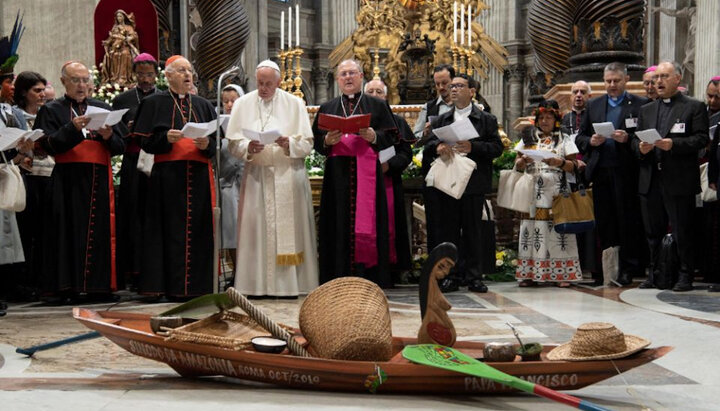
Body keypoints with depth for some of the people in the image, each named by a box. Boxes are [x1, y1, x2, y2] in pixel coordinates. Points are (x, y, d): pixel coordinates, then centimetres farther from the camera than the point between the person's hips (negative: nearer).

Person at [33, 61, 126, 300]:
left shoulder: (103, 109, 18)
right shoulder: (51, 111, 9)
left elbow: (120, 146, 11)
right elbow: (49, 145, -6)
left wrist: (108, 136, -10)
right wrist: (73, 128, -19)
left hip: (99, 180, 3)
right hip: (68, 180, -3)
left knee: (101, 231, -1)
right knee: (70, 233, -6)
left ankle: (100, 283, 4)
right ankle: (67, 286, -3)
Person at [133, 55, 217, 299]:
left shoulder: (203, 106, 18)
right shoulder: (154, 103, 8)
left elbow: (217, 141, 12)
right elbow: (144, 140, 1)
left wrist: (206, 144, -9)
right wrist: (166, 138, -16)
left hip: (199, 176, 3)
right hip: (168, 176, -3)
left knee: (198, 229, 0)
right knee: (171, 230, -5)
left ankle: (197, 284, 5)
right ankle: (171, 285, -1)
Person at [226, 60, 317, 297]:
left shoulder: (294, 104, 5)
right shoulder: (243, 104, 8)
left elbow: (307, 144, 1)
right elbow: (234, 143, 4)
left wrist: (289, 144, -18)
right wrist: (248, 148, -16)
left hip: (288, 174, -1)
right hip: (255, 175, 1)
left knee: (288, 227, -3)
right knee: (255, 227, -3)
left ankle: (288, 283, 2)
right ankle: (256, 284, 2)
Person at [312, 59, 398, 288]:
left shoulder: (377, 106, 12)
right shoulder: (327, 108, 17)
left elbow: (391, 136, 5)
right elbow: (316, 141, 11)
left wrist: (373, 136, -14)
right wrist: (327, 141, -10)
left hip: (367, 173, -1)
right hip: (337, 174, 1)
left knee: (366, 222, -5)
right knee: (340, 224, -2)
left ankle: (368, 276, -2)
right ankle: (339, 277, 0)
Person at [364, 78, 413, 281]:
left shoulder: (397, 122, 13)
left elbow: (406, 152, 5)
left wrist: (389, 165, -12)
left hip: (389, 182, 0)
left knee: (389, 226, -3)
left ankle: (392, 270, 2)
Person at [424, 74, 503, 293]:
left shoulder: (487, 120, 7)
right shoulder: (440, 120, 17)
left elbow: (497, 148, -2)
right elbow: (428, 147, 9)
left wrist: (472, 147, -16)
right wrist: (438, 146, -14)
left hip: (473, 183, -3)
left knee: (472, 230, 1)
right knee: (448, 230, 2)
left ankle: (474, 276, 8)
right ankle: (452, 276, 8)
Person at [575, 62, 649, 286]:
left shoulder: (640, 105, 3)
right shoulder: (593, 105, 16)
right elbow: (580, 138, 15)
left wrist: (628, 138, -17)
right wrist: (591, 141, -5)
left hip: (626, 172, -4)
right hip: (600, 172, 4)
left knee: (628, 221, -1)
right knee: (603, 222, 6)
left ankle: (627, 269, 6)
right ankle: (606, 267, 12)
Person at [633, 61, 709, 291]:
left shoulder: (694, 107, 3)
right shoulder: (646, 110, 18)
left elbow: (701, 139, -7)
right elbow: (635, 140, 15)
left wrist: (673, 144, -19)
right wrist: (640, 147, -7)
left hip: (679, 180, -5)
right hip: (650, 181, 5)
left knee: (681, 231, -1)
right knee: (653, 231, 9)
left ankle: (685, 276, 7)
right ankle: (654, 273, 18)